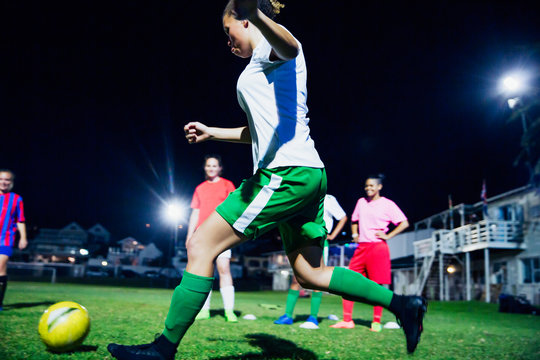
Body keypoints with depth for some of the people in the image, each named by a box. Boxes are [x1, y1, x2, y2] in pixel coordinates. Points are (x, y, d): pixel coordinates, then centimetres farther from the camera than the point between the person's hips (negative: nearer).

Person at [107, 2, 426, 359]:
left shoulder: (268, 47, 0)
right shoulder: (263, 64, 30)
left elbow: (289, 47, -29)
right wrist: (212, 132, 43)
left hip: (286, 173, -11)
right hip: (308, 175, 11)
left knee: (201, 245, -7)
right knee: (310, 273, 14)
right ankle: (401, 303, 16)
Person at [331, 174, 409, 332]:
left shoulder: (387, 204, -1)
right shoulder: (361, 202, 15)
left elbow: (404, 223, -2)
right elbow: (354, 220, 30)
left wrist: (387, 236, -8)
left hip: (378, 247, -5)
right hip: (361, 247, 5)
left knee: (377, 284, -3)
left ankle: (376, 322, 8)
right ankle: (347, 320, 3)